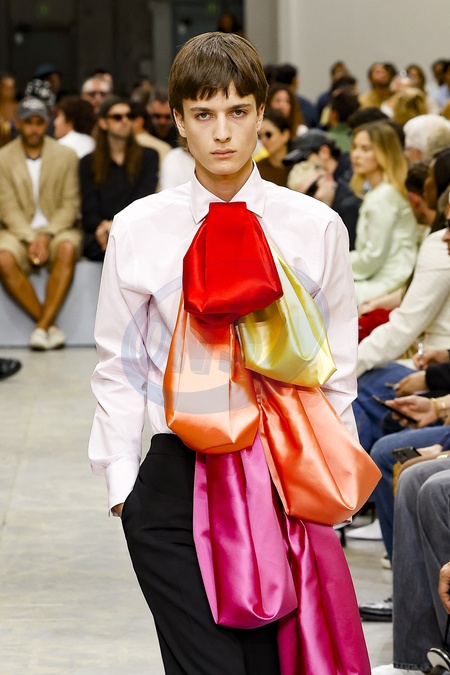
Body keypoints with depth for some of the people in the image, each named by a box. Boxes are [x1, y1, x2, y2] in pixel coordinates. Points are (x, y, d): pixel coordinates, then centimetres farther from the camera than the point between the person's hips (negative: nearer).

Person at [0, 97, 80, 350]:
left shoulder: (66, 156, 4)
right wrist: (30, 240, -18)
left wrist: (46, 237, -17)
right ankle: (50, 325, -23)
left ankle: (42, 326, -31)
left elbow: (70, 205, -2)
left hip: (57, 229, 0)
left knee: (67, 250, -35)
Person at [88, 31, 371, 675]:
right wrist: (122, 488, 2)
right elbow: (119, 370, 7)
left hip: (286, 482, 1)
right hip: (177, 477, -1)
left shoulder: (316, 228, 3)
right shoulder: (138, 230, 1)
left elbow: (336, 373, 9)